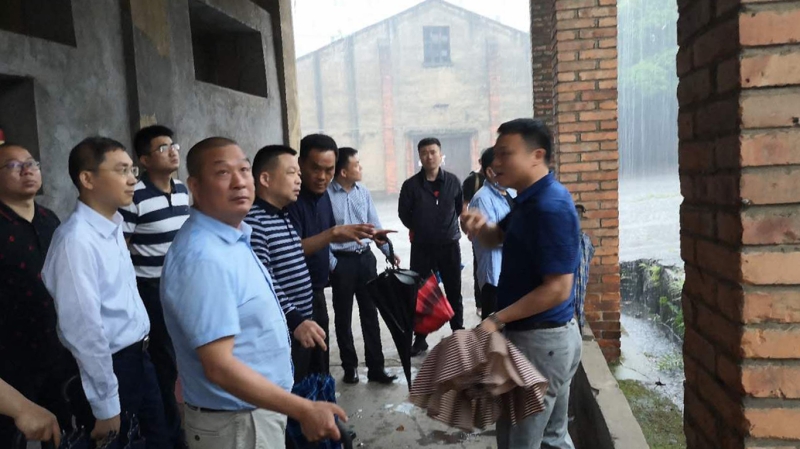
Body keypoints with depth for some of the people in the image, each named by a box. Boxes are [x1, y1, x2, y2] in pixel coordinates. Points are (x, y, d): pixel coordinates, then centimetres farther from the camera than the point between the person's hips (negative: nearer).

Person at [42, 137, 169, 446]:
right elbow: (85, 329, -23)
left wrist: (141, 351, 16)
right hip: (109, 366, -8)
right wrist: (105, 407, -17)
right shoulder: (77, 240, -24)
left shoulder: (114, 227, 4)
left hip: (139, 357, 8)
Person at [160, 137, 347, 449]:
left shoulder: (232, 238, 4)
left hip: (259, 408, 9)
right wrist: (304, 410, -27)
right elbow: (220, 367, -29)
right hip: (235, 422, -9)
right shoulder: (202, 258, -28)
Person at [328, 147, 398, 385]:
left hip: (365, 257, 4)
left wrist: (389, 251, 3)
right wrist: (331, 264, -13)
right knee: (343, 316, 9)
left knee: (370, 313, 9)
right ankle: (350, 366, 25)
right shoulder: (327, 194, -13)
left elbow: (375, 225, 8)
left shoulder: (363, 191, 2)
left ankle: (375, 367, 19)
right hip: (341, 261, -4)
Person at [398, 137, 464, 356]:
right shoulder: (411, 185, -6)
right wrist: (418, 229, 10)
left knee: (454, 291, 10)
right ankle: (420, 338, 17)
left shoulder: (453, 181, -1)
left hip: (449, 245, 1)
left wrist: (447, 226, 9)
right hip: (421, 247, -1)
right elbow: (404, 213, 6)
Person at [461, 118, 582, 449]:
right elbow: (496, 238, 22)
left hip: (541, 340, -10)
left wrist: (497, 320, -21)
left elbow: (557, 289, -26)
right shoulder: (531, 199, 9)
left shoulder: (551, 207, -23)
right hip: (544, 337, 10)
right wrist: (480, 227, -2)